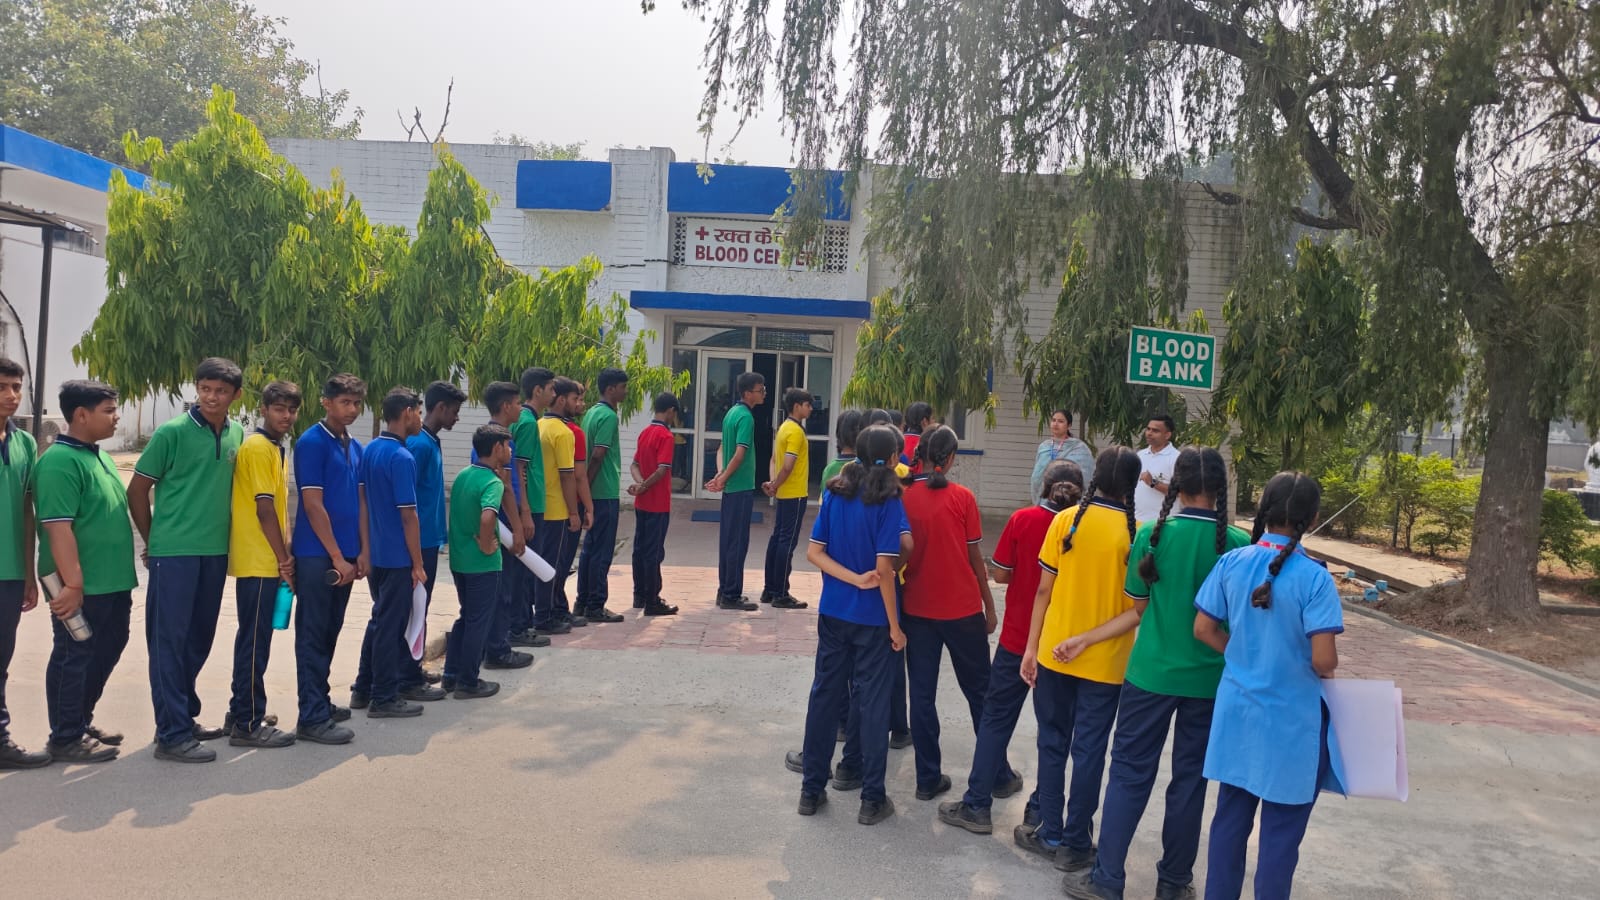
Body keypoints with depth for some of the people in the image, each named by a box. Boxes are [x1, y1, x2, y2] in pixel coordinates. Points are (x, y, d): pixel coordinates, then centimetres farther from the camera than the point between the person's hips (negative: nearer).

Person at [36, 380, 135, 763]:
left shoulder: (100, 456, 13)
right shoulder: (59, 462, -17)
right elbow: (58, 528, -22)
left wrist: (125, 577, 22)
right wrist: (72, 584, -25)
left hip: (112, 582, 9)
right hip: (82, 587, -9)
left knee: (104, 653, 18)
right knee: (73, 658, 2)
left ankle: (82, 721, 32)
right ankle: (66, 739, 14)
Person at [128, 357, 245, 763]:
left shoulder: (238, 435, 6)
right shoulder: (172, 432, -8)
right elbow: (137, 490, -3)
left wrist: (228, 534, 12)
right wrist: (153, 540, 1)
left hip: (215, 552, 6)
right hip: (174, 552, -6)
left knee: (198, 640, 14)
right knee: (170, 641, -1)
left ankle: (184, 717, 27)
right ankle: (172, 735, 3)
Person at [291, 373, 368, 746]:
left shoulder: (354, 446, 12)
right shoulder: (312, 442, -11)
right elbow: (313, 505, -15)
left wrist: (363, 551, 7)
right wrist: (337, 557, -15)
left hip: (344, 556, 7)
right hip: (317, 555, -7)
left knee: (329, 633, 15)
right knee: (313, 636, -3)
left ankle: (320, 702, 26)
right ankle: (312, 718, 1)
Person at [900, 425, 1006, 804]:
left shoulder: (903, 498, -3)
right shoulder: (962, 497, -8)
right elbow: (975, 557, -4)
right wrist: (989, 604, 7)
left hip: (918, 609, 2)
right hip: (962, 608, -1)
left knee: (922, 694, 9)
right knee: (979, 691, 12)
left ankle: (928, 779, 13)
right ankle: (998, 772, 22)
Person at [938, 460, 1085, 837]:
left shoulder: (1023, 520, -9)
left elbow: (1000, 574, -6)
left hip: (1017, 637, -1)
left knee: (996, 719, 9)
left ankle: (977, 805, 10)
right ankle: (1039, 809, 19)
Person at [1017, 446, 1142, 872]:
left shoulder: (1065, 520, -6)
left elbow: (1044, 590, -4)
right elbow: (1135, 609, -11)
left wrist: (1031, 649, 3)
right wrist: (1089, 639, -8)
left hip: (1053, 655, 1)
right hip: (1105, 662, -1)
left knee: (1053, 744, 14)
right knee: (1089, 752, 9)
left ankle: (1050, 834, 23)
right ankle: (1075, 843, 18)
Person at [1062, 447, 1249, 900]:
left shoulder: (1152, 534, -9)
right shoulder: (1239, 543, -8)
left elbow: (1138, 608, -1)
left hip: (1151, 672, -1)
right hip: (1209, 679, 1)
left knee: (1130, 772, 8)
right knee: (1190, 779, 13)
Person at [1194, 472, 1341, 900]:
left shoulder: (1231, 563, -5)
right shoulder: (1315, 579, -18)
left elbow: (1204, 629, 0)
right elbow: (1323, 660, -20)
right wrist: (1327, 670, 2)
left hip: (1237, 712, 4)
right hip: (1291, 721, -4)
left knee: (1230, 820, 17)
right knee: (1281, 833, 10)